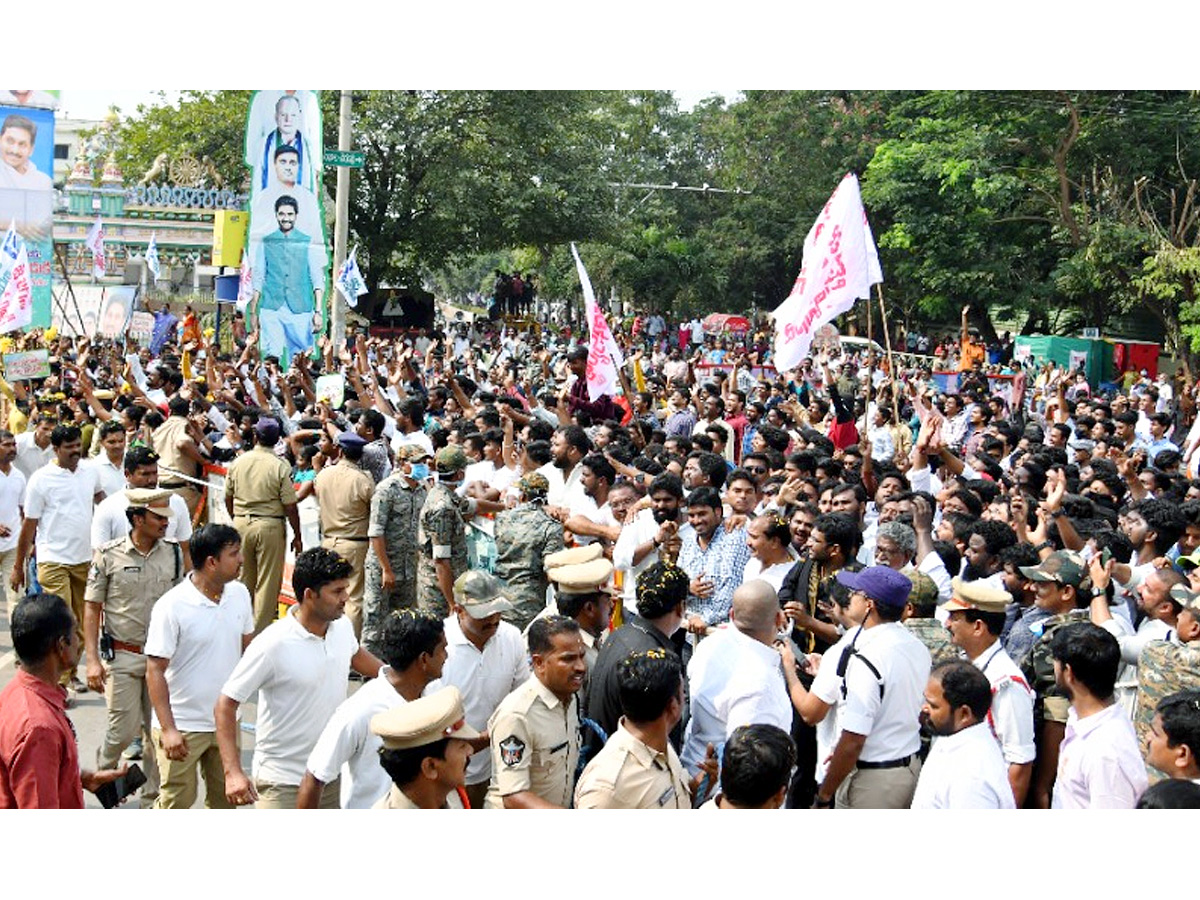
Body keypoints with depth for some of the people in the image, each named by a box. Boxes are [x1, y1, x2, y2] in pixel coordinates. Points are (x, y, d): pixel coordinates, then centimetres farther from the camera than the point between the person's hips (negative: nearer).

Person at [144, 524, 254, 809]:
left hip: (226, 720, 6)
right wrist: (168, 729, -22)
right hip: (182, 726, -6)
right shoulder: (172, 606, -19)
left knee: (226, 796, 17)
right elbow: (155, 671, -17)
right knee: (176, 801, 5)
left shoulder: (239, 594, -1)